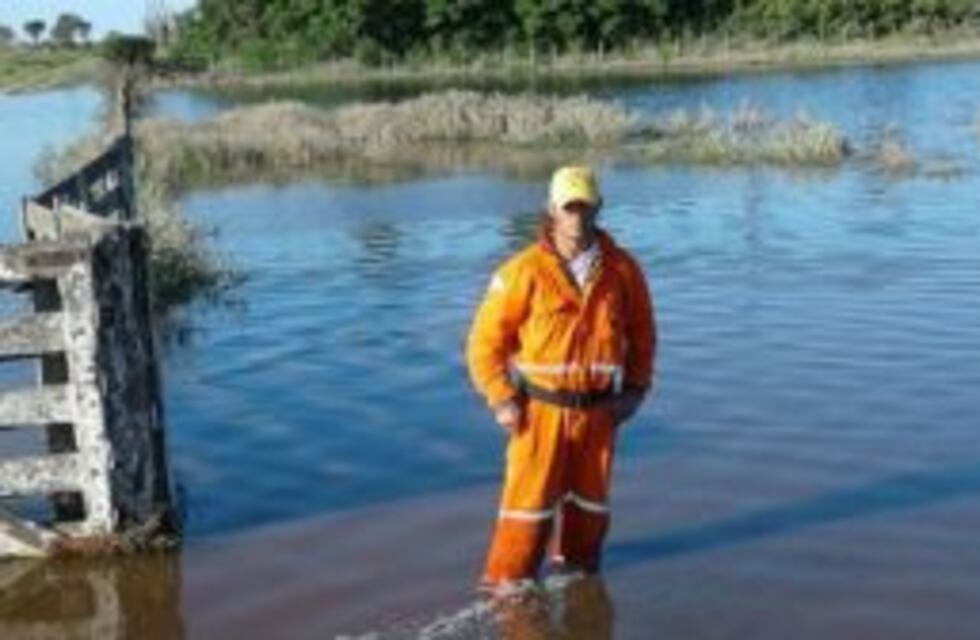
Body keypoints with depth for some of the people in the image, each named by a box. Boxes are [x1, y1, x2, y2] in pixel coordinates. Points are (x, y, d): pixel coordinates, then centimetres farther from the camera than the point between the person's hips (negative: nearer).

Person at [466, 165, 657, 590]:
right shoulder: (525, 271, -12)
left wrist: (635, 389, 7)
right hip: (541, 407, -3)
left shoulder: (622, 269, -2)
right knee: (530, 497, -1)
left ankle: (578, 568, 36)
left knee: (591, 496, 16)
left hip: (598, 408, 4)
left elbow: (642, 332, 12)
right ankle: (507, 582, 11)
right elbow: (486, 339, -7)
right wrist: (501, 400, -10)